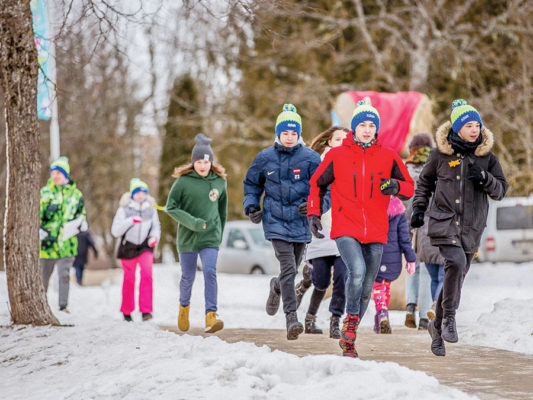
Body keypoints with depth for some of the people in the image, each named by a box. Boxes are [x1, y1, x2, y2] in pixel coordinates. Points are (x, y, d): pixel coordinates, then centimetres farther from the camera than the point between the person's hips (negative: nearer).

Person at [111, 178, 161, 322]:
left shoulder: (151, 209, 6)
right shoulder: (124, 209, -2)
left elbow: (156, 227, 16)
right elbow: (115, 231, -7)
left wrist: (154, 237, -6)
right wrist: (130, 221, -20)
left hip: (145, 247, 0)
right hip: (128, 247, 0)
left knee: (147, 274, -22)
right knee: (129, 280, 10)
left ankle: (146, 310, -25)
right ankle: (126, 312, 28)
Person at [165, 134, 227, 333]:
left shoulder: (219, 182, 2)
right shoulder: (183, 182, -8)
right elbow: (171, 207, -7)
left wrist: (219, 233, 16)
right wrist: (191, 222, -17)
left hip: (210, 237, 1)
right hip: (187, 237, -1)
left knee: (210, 272, -16)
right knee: (188, 276, 10)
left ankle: (211, 316, -20)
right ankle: (184, 306, 39)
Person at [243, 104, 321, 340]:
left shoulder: (311, 159, -1)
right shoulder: (265, 158, 3)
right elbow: (251, 184, 18)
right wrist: (251, 206, 2)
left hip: (300, 223, 1)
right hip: (276, 223, -1)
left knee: (292, 270, 14)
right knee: (288, 269, -16)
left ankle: (276, 287, 49)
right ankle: (291, 318, -16)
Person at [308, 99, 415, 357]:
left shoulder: (388, 157, 5)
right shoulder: (336, 155, 2)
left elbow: (409, 188, 10)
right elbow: (317, 184, 14)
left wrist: (396, 186, -12)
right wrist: (314, 213, 4)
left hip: (375, 232, 3)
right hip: (345, 229, -3)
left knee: (366, 288, 8)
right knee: (357, 271, -28)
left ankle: (348, 337, 23)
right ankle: (351, 319, -8)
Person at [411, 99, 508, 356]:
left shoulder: (487, 157, 6)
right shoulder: (441, 154, 1)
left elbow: (501, 190, 7)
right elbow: (425, 182, 17)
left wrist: (485, 178, -12)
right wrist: (418, 209, 8)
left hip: (471, 228, 3)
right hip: (444, 222, -3)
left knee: (455, 276, 7)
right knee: (456, 263, -27)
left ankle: (438, 326, 25)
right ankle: (449, 318, -13)